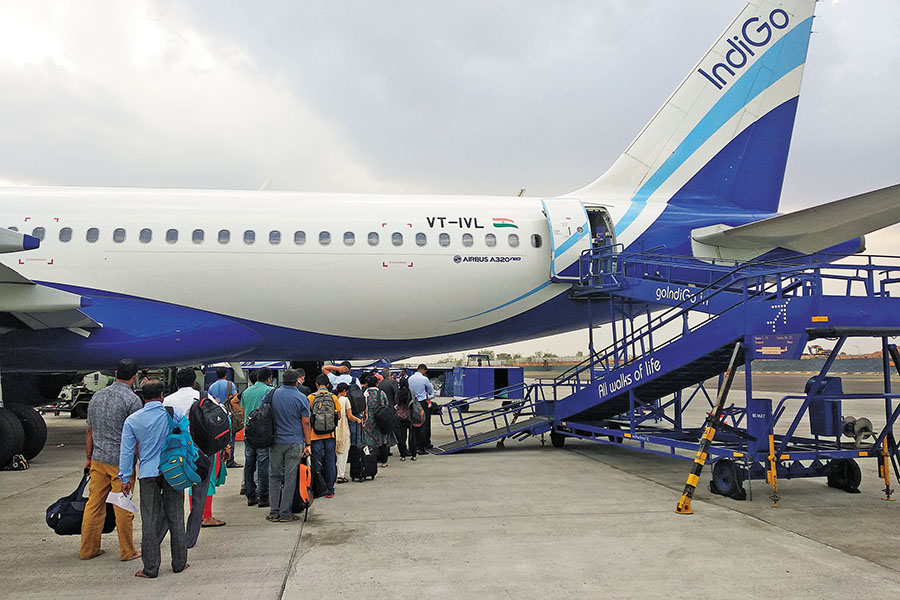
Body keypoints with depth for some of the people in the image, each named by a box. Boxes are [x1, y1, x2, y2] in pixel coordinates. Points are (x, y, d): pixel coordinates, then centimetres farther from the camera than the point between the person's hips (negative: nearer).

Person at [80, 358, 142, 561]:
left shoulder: (97, 397, 9)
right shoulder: (132, 399, -11)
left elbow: (90, 432, 16)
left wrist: (89, 457, 26)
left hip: (98, 459, 6)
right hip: (121, 461, -6)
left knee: (94, 504, 12)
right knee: (123, 507, 2)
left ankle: (88, 549, 20)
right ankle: (127, 552, 11)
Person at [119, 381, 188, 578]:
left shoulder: (132, 421, 1)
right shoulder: (174, 414, -3)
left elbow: (127, 451, 2)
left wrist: (125, 478, 9)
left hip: (148, 474, 0)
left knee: (150, 521, 7)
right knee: (175, 517, 9)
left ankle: (151, 568, 10)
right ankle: (179, 563, 17)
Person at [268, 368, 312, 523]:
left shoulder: (272, 394, 2)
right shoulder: (301, 398, -4)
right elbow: (305, 423, -4)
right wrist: (307, 444, 1)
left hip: (275, 442, 2)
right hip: (294, 443, -2)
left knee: (274, 476, 11)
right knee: (290, 478, 2)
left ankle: (274, 512, 11)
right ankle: (285, 513, 5)